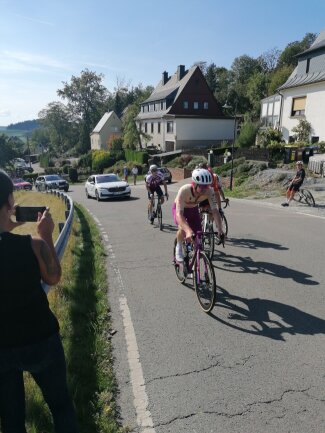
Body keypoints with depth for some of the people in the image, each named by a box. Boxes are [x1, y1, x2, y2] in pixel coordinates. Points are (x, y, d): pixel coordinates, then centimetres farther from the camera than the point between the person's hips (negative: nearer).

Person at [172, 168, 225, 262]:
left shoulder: (209, 192, -31)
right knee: (183, 229, -31)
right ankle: (179, 248, 0)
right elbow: (179, 214, -47)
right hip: (179, 208, -3)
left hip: (193, 209, 4)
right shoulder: (184, 190, -41)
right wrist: (188, 231, -62)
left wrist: (220, 230, -44)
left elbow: (215, 211, -31)